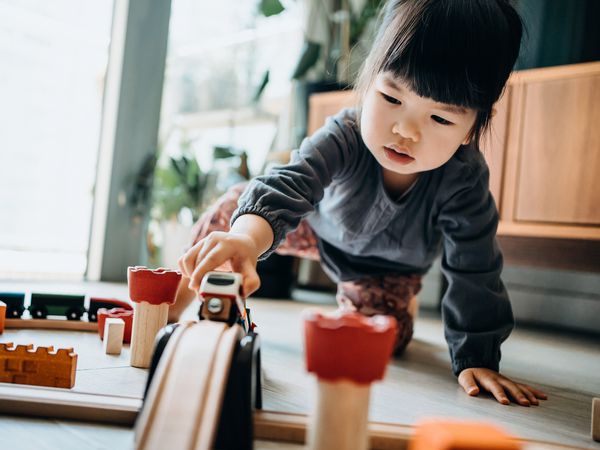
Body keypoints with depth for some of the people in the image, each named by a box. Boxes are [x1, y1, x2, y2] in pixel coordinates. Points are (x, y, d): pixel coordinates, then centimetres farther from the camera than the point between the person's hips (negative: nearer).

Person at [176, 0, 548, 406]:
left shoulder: (464, 179, -38)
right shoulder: (345, 137, -40)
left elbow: (475, 273, -31)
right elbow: (288, 186, -57)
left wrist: (476, 359, -31)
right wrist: (245, 239, -78)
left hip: (389, 263, 1)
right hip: (325, 224, -1)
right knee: (232, 209, -17)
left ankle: (353, 295, 26)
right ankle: (173, 302, 4)